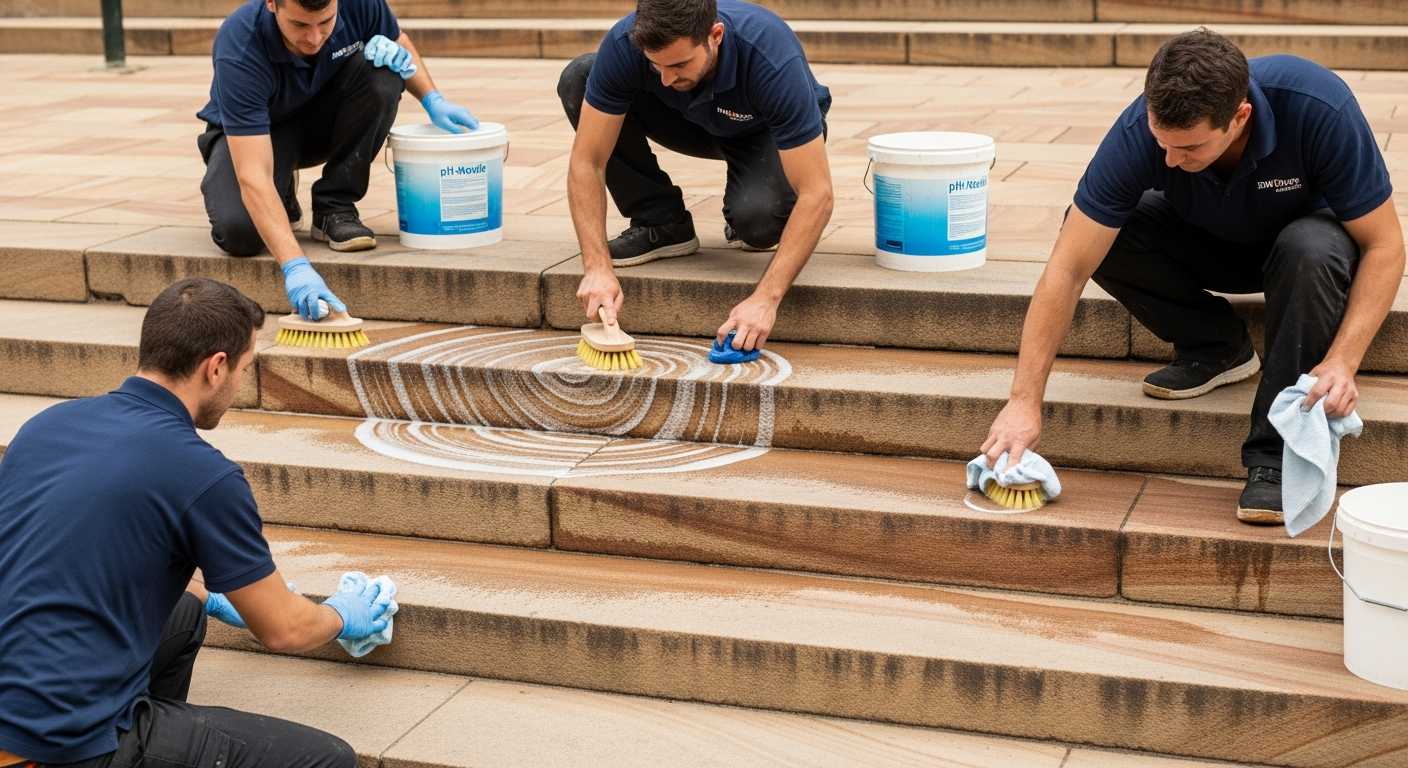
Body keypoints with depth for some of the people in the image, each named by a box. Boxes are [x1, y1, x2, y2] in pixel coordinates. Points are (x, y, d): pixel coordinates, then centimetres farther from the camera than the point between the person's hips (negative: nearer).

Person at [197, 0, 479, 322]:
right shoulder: (240, 51, -37)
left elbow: (400, 42, 2)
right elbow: (252, 174, -44)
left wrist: (433, 100, -17)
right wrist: (295, 265, -55)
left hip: (322, 120, 4)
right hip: (251, 132, -4)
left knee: (383, 68, -27)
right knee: (238, 231, -34)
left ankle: (335, 208, -12)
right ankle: (281, 202, 4)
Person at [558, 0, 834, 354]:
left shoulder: (773, 57, -41)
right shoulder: (625, 44, -33)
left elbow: (816, 194, -41)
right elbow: (587, 162, -28)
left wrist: (765, 298, -49)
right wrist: (597, 267, -40)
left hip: (767, 131, -3)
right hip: (695, 121, 4)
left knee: (756, 215, -37)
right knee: (577, 79, -22)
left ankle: (747, 216, 2)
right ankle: (662, 223, -7)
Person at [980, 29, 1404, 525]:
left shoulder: (1320, 109, -36)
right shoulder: (1140, 133, -32)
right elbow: (1067, 270, -29)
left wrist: (1341, 361, -41)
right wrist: (1024, 400, -34)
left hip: (1309, 228, -2)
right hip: (1213, 242, 2)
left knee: (1311, 250, -38)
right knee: (1097, 233, -24)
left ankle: (1277, 456, -25)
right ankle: (1217, 345, -1)